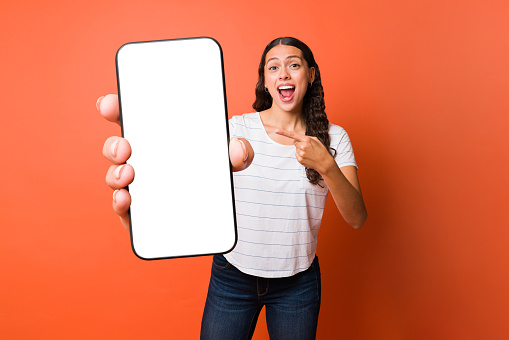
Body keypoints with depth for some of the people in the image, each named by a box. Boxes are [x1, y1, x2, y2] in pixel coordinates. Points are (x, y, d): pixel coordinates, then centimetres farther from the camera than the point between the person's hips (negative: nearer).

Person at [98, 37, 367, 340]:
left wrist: (326, 166, -29)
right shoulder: (239, 129, -8)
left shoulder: (333, 138, -5)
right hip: (234, 275, 0)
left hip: (298, 282, 1)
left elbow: (357, 219, -12)